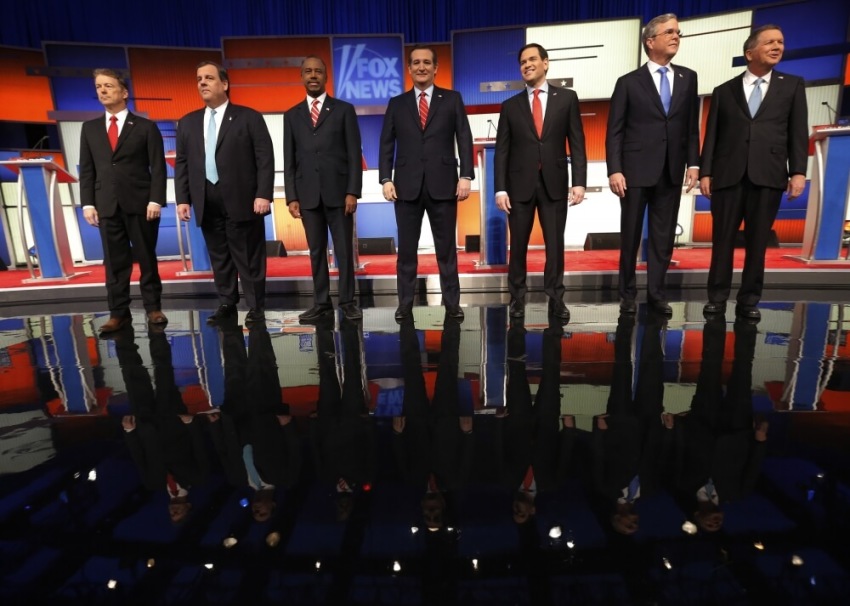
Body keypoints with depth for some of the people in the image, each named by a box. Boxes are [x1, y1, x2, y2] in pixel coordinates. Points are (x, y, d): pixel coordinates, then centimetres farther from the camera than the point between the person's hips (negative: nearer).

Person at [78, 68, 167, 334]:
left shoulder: (145, 127, 4)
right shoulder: (90, 128, 15)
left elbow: (158, 167, -2)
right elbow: (86, 169, 12)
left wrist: (156, 200, -12)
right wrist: (88, 203, 2)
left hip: (140, 203, -3)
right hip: (107, 206, 3)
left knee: (146, 257, 3)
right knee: (115, 261, 4)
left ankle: (153, 307, 12)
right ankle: (118, 313, 9)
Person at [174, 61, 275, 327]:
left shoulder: (249, 117, 3)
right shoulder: (187, 122, 16)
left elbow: (265, 158, -5)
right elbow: (182, 164, 14)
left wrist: (263, 194, -14)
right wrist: (183, 199, 4)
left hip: (242, 200, -4)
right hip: (207, 203, 5)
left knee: (249, 258, 0)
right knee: (219, 257, 9)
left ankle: (256, 307, 9)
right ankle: (227, 304, 19)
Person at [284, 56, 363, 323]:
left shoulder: (344, 110, 7)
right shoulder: (292, 115, 13)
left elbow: (354, 154, 0)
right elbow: (289, 160, 10)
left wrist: (352, 191, -9)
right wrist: (292, 196, 0)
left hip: (338, 191, -2)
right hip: (308, 195, 2)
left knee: (344, 250, 1)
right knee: (316, 251, 5)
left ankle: (347, 301, 10)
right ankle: (321, 302, 13)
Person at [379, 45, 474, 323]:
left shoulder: (452, 99, 10)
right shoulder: (397, 104, 13)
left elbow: (464, 139, 3)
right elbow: (387, 144, 8)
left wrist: (466, 176, -8)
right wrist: (386, 179, -4)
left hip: (443, 184, -1)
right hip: (407, 185, 1)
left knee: (447, 248, 5)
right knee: (406, 249, 4)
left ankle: (452, 303, 13)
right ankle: (405, 304, 12)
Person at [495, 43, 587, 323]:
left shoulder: (566, 98, 6)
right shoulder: (510, 105, 7)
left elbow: (577, 143, 2)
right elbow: (502, 150, 3)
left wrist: (579, 181, -7)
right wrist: (500, 188, -5)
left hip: (554, 183, 0)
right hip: (520, 184, 1)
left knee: (555, 244, 3)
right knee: (518, 245, 5)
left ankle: (555, 298, 15)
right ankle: (517, 297, 19)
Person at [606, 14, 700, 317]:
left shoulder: (688, 78, 12)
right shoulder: (629, 82, 1)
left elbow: (692, 126, 12)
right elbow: (614, 131, -4)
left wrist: (693, 163, 2)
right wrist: (614, 170, -13)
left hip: (671, 171, 3)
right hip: (636, 170, -3)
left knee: (664, 236, 6)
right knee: (630, 235, 5)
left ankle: (656, 293, 17)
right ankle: (628, 293, 18)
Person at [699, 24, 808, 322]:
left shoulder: (792, 85, 14)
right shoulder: (724, 91, 13)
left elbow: (798, 131, 7)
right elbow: (711, 135, 8)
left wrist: (798, 171, -4)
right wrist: (705, 172, -2)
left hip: (768, 176, 1)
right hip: (728, 175, 0)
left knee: (757, 241, 3)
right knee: (723, 239, 0)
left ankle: (749, 301, 11)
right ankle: (717, 297, 9)